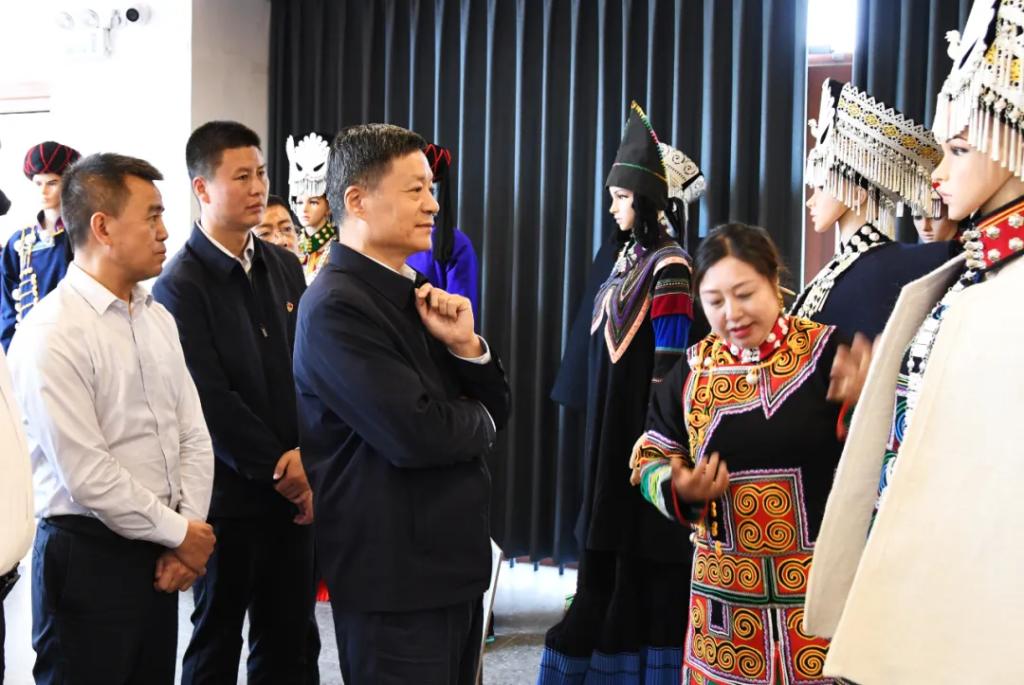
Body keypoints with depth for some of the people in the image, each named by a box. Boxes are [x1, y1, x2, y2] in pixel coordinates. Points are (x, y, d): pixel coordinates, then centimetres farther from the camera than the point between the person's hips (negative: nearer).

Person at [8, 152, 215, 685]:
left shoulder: (157, 318, 8)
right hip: (89, 557, -7)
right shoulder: (50, 336, -16)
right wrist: (179, 534, -10)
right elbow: (87, 474, -19)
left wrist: (188, 530, -3)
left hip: (159, 553, 7)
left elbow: (192, 435, 9)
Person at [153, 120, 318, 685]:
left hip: (294, 486, 5)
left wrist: (304, 453, -10)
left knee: (289, 637, 13)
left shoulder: (284, 266, 8)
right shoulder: (180, 285, -11)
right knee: (217, 638, 11)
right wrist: (279, 468, -12)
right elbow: (210, 401, -15)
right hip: (230, 493, -5)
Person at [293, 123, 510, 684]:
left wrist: (466, 346, -9)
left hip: (453, 557, 8)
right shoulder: (336, 306, -18)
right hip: (393, 573, -8)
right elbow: (416, 435, -26)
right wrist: (477, 420, -6)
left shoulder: (413, 292, 10)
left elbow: (494, 407, 11)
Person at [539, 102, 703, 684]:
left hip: (642, 427, -9)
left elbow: (668, 367, -17)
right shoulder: (631, 257, 12)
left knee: (647, 556, 2)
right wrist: (602, 432, 18)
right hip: (611, 423, 9)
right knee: (611, 548, 14)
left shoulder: (669, 268, -15)